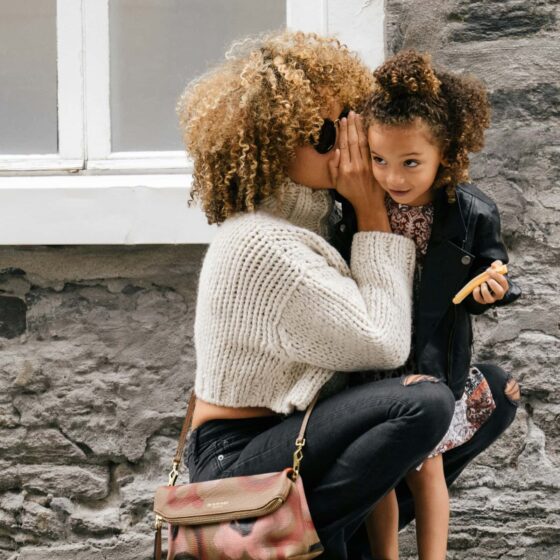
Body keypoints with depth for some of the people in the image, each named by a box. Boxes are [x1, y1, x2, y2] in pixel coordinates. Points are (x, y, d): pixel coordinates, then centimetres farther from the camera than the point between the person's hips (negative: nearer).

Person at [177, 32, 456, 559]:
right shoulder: (265, 245, -23)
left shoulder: (304, 214, 7)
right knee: (423, 402, -28)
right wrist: (372, 213, -14)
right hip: (237, 460, -10)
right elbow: (384, 344, -19)